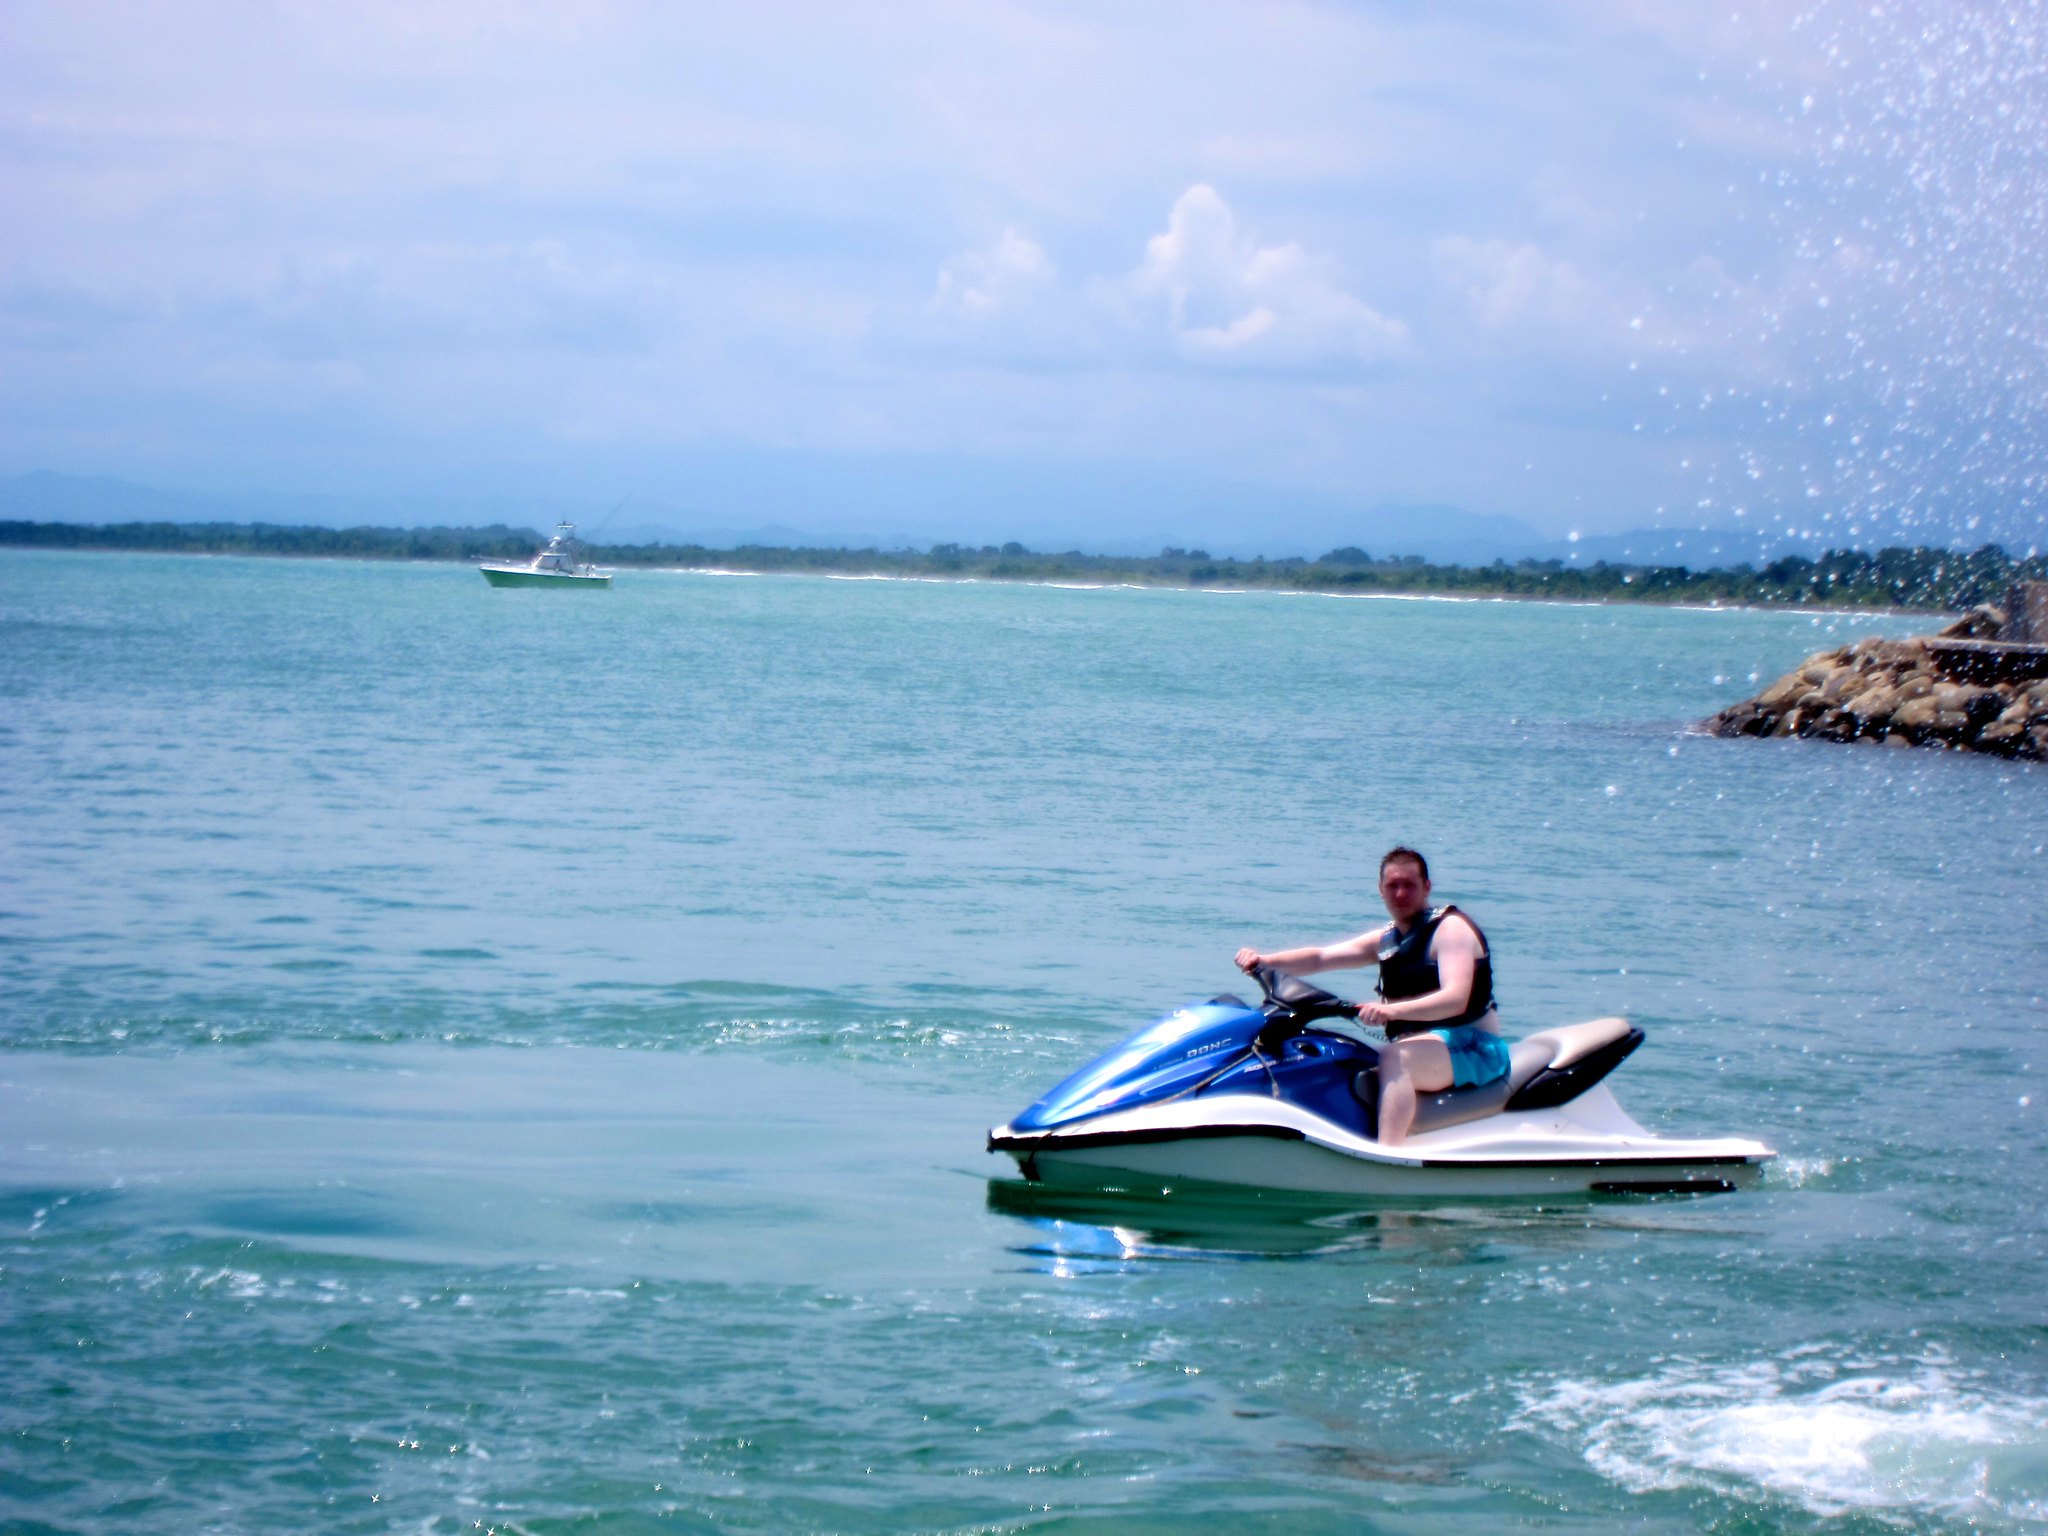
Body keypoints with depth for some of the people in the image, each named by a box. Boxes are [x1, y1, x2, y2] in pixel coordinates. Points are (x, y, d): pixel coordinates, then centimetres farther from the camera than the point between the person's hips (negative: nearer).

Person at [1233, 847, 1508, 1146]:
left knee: (1395, 1057, -35)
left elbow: (1456, 999, -24)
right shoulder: (1386, 940, 15)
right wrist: (1263, 960, -8)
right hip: (1419, 1049, 9)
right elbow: (1320, 957, 9)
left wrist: (1391, 1010, -38)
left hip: (1472, 1049, -9)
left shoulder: (1450, 928, -9)